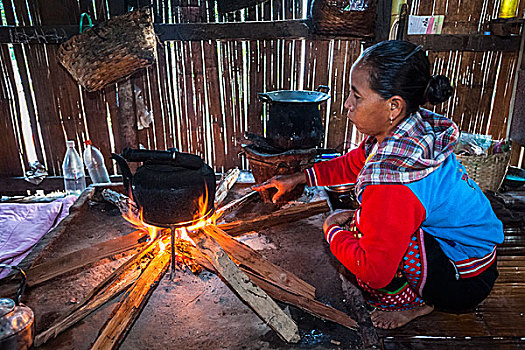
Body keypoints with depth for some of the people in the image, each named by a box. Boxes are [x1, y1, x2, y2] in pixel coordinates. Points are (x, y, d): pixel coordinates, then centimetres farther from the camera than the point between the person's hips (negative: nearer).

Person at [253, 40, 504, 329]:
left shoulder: (393, 181, -36)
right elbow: (352, 164, 9)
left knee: (359, 229, -21)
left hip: (465, 283, -8)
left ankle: (410, 301, 2)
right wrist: (298, 178, 11)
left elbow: (374, 271, -29)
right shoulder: (416, 127, -8)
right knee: (366, 222, 13)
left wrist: (332, 231, -13)